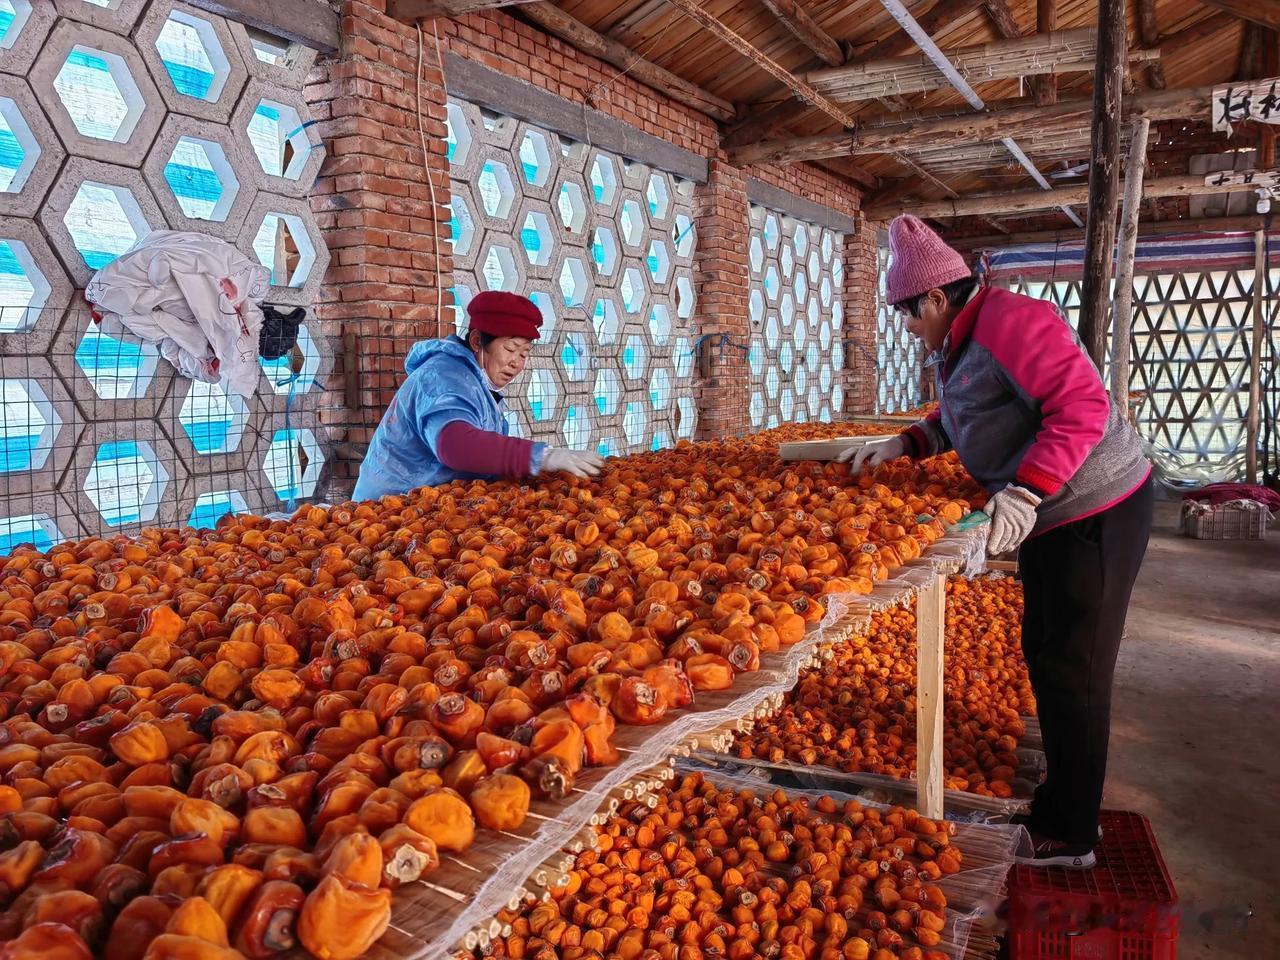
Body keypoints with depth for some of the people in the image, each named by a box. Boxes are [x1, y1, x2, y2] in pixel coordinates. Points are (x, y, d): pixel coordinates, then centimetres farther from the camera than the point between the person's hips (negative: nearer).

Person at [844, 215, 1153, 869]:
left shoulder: (1009, 322, -21)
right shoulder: (960, 346, 10)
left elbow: (1082, 405, -29)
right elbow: (958, 419, 23)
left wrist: (1025, 490, -34)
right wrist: (904, 444, 11)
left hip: (1095, 513, -10)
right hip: (1050, 515, 10)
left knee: (1071, 667, -2)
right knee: (1045, 654, 18)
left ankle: (1069, 837, 12)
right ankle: (1061, 801, 34)